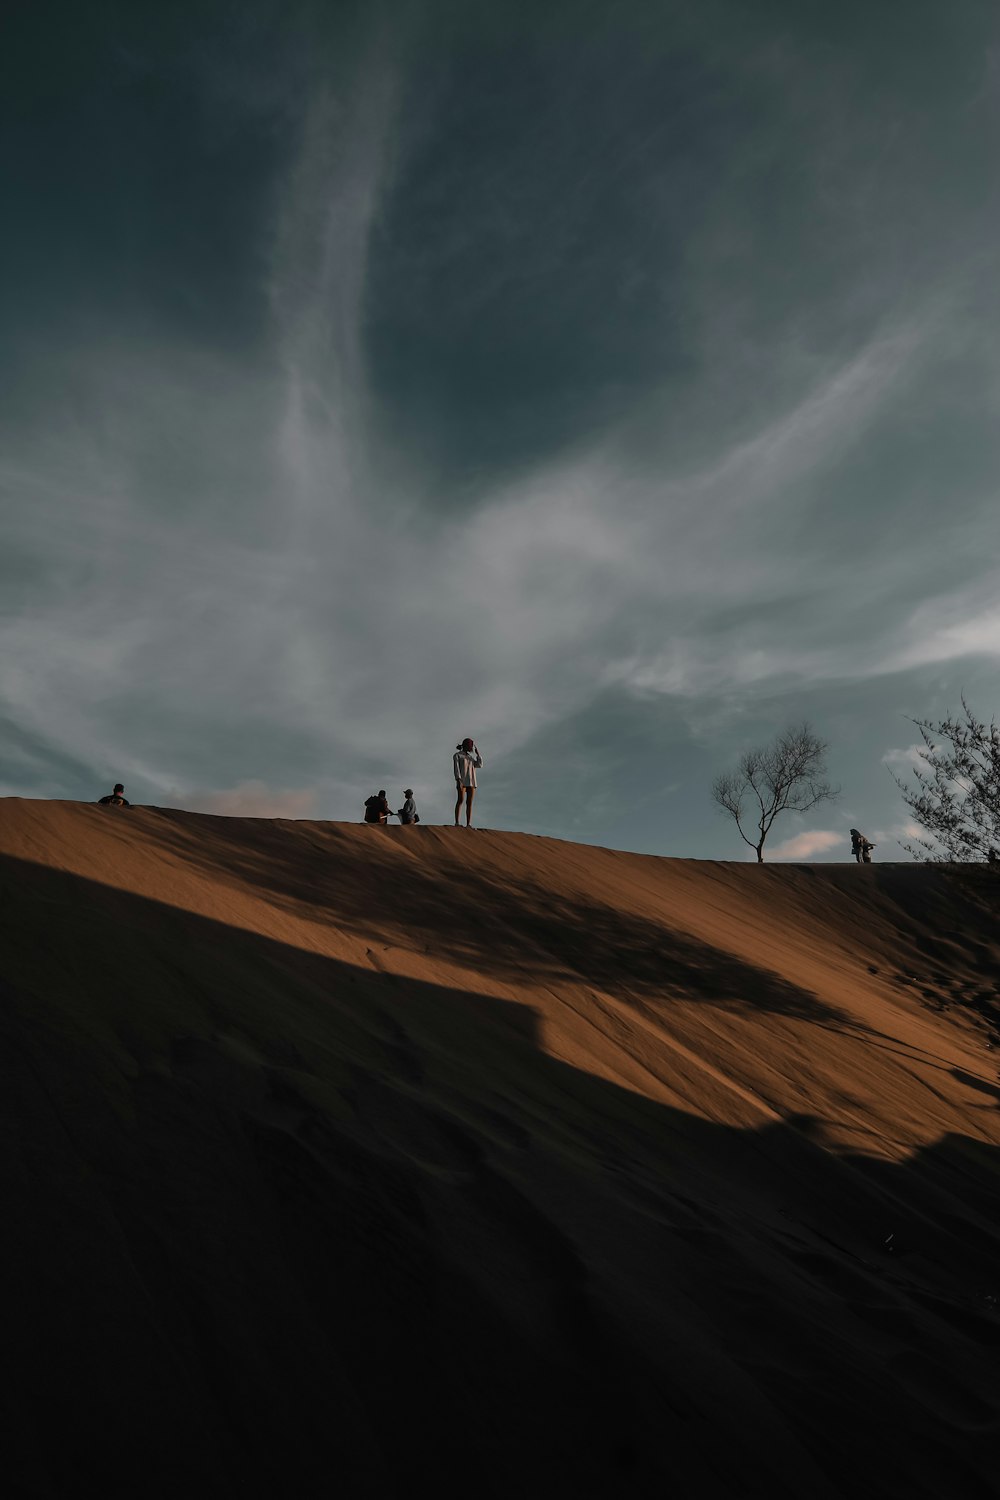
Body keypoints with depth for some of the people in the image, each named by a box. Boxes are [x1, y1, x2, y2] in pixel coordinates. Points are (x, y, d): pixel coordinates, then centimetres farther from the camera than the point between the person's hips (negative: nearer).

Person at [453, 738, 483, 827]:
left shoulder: (470, 757, 22)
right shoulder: (457, 755, 3)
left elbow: (480, 765, 10)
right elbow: (456, 768, -9)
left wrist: (477, 753, 13)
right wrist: (458, 780, -22)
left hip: (471, 781, 6)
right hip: (462, 781, -6)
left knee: (469, 802, -4)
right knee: (460, 800, -18)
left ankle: (468, 824, -10)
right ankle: (456, 822, -21)